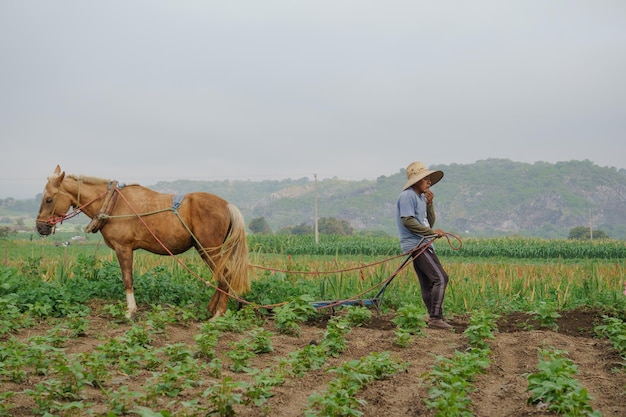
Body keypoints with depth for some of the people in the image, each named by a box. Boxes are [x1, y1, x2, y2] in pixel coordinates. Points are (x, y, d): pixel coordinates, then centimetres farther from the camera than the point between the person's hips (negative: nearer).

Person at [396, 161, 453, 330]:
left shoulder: (420, 198, 20)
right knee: (440, 278, -15)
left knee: (427, 284, 9)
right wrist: (432, 232, -16)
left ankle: (434, 318, 11)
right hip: (416, 244, -10)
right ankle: (435, 317, -17)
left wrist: (430, 204, 5)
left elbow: (430, 223, 19)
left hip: (422, 245, 10)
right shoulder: (407, 196, -9)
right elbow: (408, 221, -19)